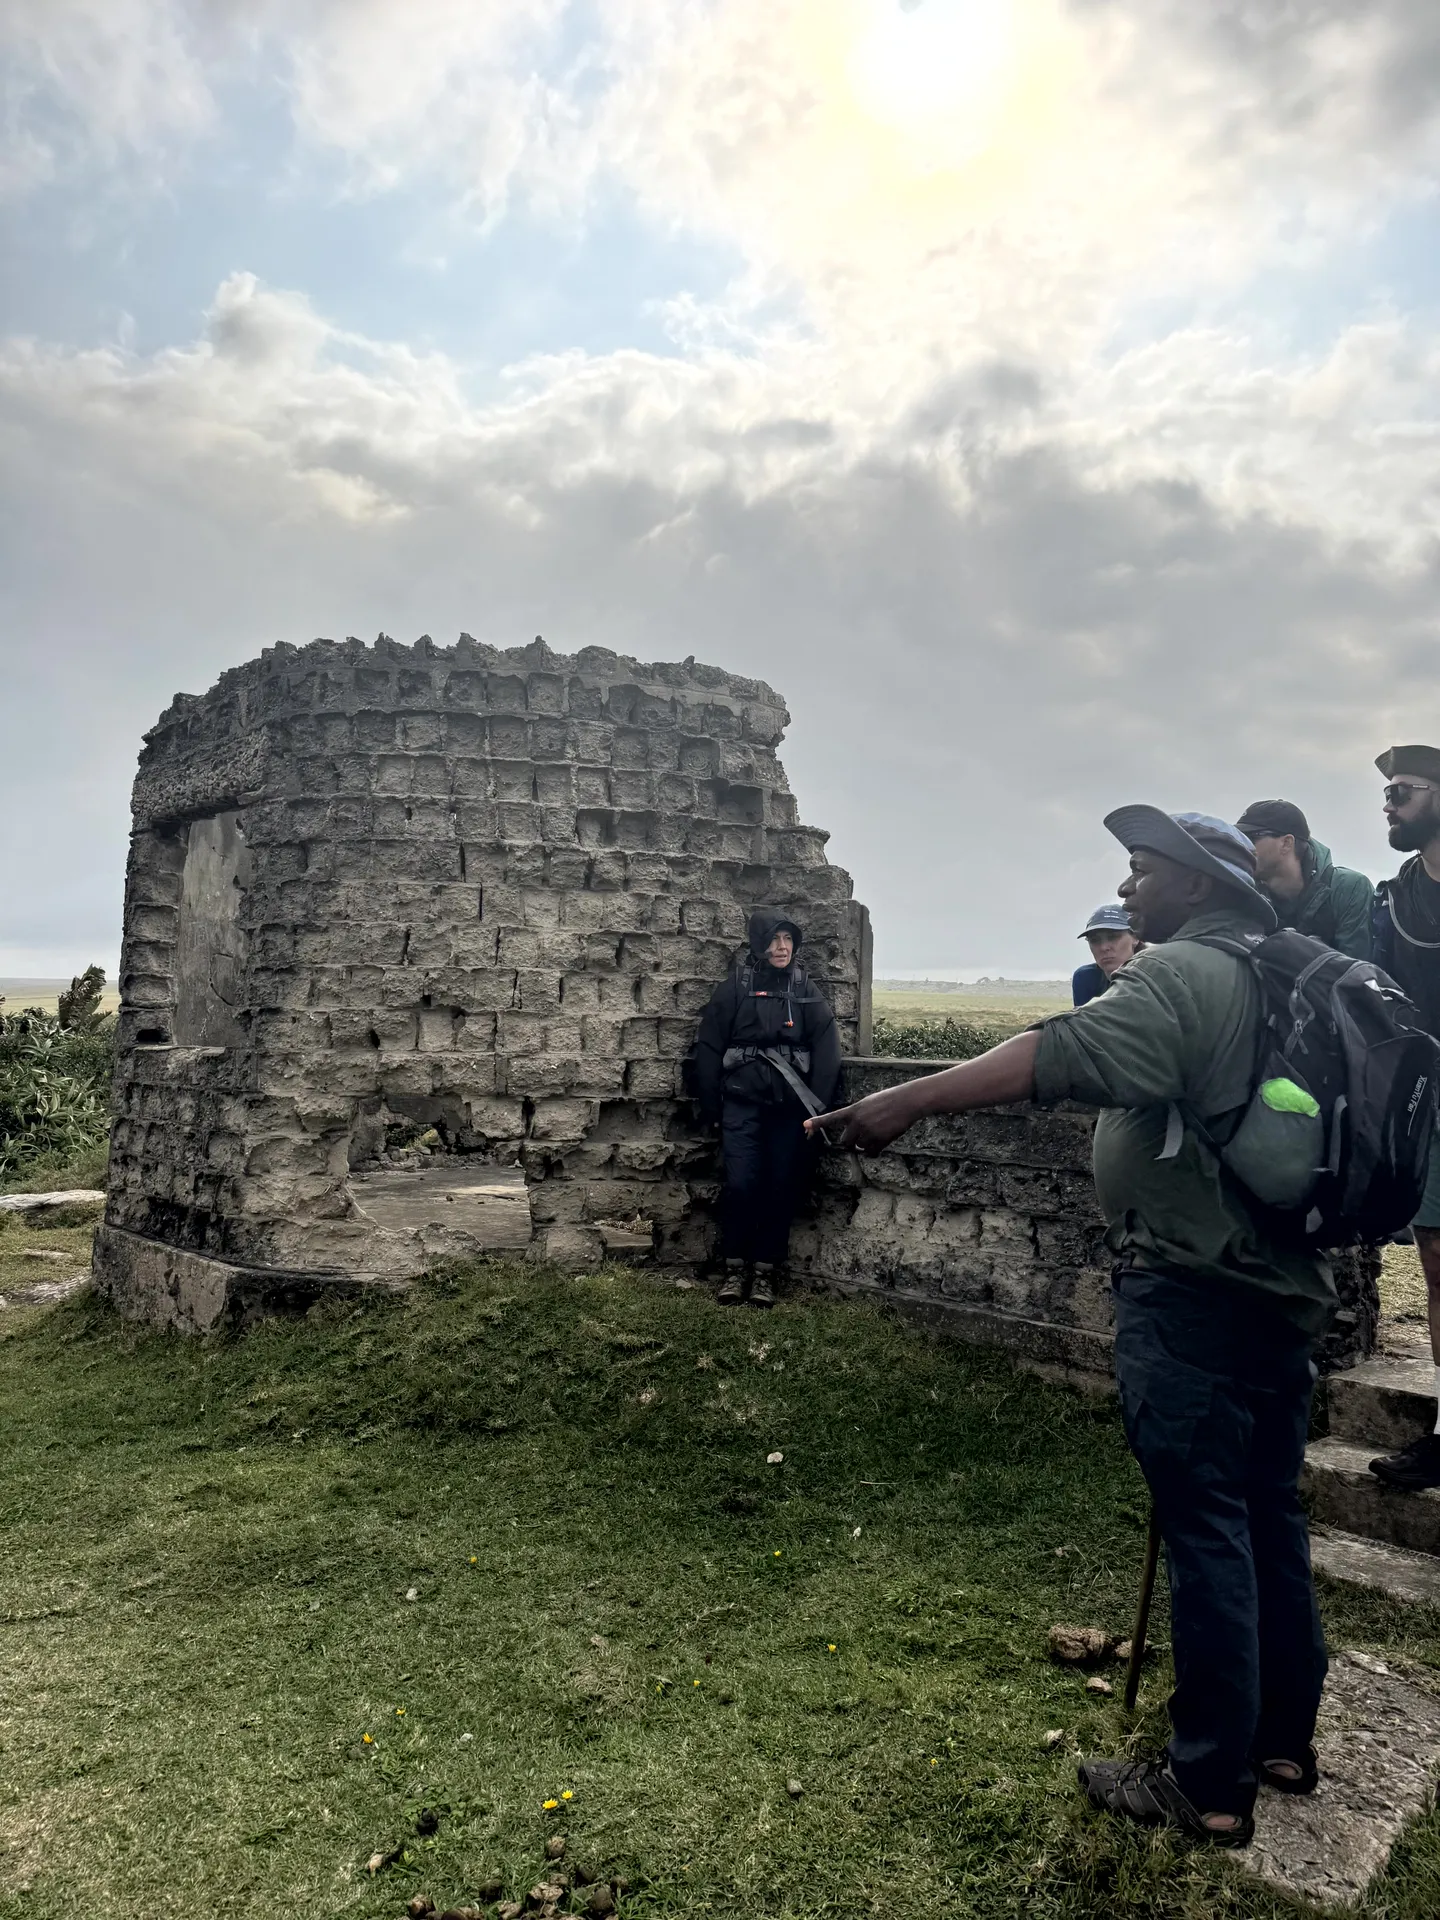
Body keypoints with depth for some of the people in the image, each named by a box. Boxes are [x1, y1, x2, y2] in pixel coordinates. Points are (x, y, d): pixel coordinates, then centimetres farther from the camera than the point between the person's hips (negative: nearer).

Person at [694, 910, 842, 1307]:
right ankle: (735, 1267, 9)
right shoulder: (735, 987, 1)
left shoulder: (804, 989, 6)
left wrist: (819, 1104, -5)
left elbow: (827, 1047, 2)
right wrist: (710, 1105, 0)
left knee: (781, 1186, 4)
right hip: (742, 1102, -2)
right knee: (740, 1184, -8)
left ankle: (765, 1270, 16)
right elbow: (709, 1045, 2)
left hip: (788, 1105, 2)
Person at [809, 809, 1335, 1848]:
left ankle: (1211, 1785, 12)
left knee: (1206, 1529, 0)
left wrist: (909, 1101, -39)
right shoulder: (1272, 979, 14)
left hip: (1194, 1289, -9)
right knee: (1271, 1518, 18)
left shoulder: (1180, 972, -15)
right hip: (1286, 1287, 9)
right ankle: (1283, 1740, 32)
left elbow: (1064, 1055, -32)